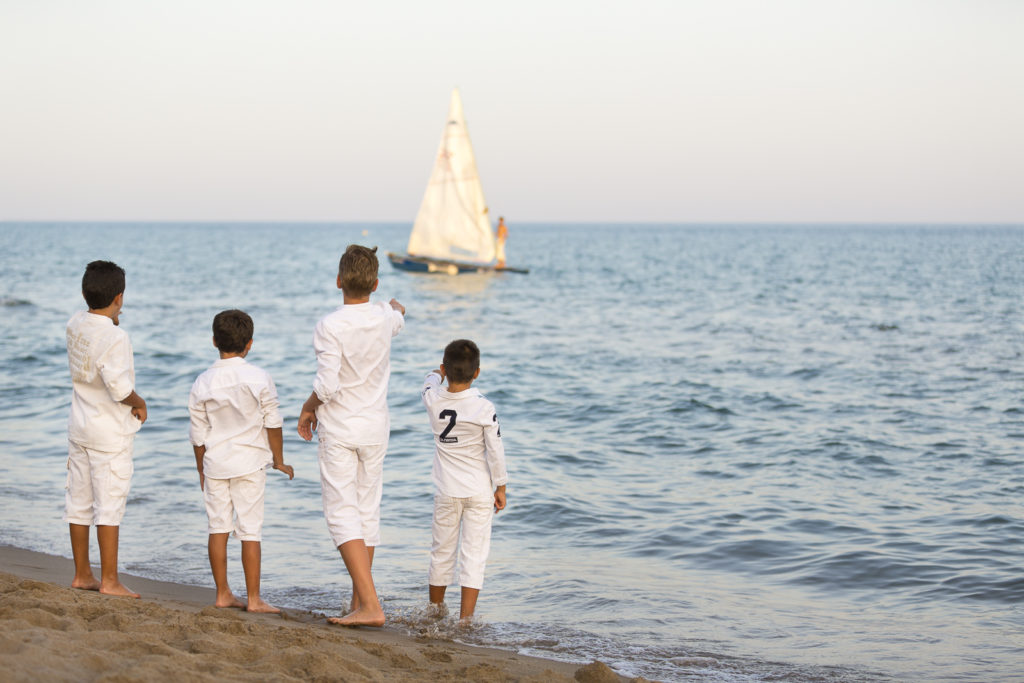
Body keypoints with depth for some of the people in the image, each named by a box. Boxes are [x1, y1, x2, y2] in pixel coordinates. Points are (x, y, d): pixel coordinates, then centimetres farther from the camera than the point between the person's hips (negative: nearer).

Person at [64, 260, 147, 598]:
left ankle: (82, 575, 22)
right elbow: (120, 387, -27)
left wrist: (109, 318, 7)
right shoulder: (115, 337, -21)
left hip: (79, 427, 8)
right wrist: (139, 403, -7)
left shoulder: (75, 324, 2)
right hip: (111, 431, -8)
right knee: (110, 504, -2)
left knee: (79, 502, 12)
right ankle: (109, 580, 1)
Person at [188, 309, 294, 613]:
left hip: (215, 463, 2)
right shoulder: (259, 378, -8)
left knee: (218, 528, 10)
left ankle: (223, 594, 15)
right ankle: (253, 599, 2)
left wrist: (202, 469, 16)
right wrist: (279, 460, 9)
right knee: (250, 530, 0)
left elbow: (198, 433, 4)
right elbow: (272, 423, -3)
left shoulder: (203, 383, -2)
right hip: (250, 462, -2)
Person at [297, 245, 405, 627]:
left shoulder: (330, 326, -18)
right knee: (368, 512, 13)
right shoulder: (385, 318, -1)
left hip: (338, 430, -5)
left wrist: (307, 408, -1)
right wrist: (396, 304, 49)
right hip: (375, 430, 5)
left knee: (342, 515, -5)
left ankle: (370, 605, -17)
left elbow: (326, 385, -22)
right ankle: (359, 603, 20)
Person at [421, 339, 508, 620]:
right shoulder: (485, 409, -13)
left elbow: (429, 383, 20)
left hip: (446, 492, 2)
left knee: (441, 552, 15)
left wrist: (437, 374, 42)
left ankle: (436, 611, 30)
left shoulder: (433, 401, -6)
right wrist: (500, 487, 2)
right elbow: (495, 451, -9)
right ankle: (465, 617, -4)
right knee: (474, 554, 0)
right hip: (479, 491, -2)